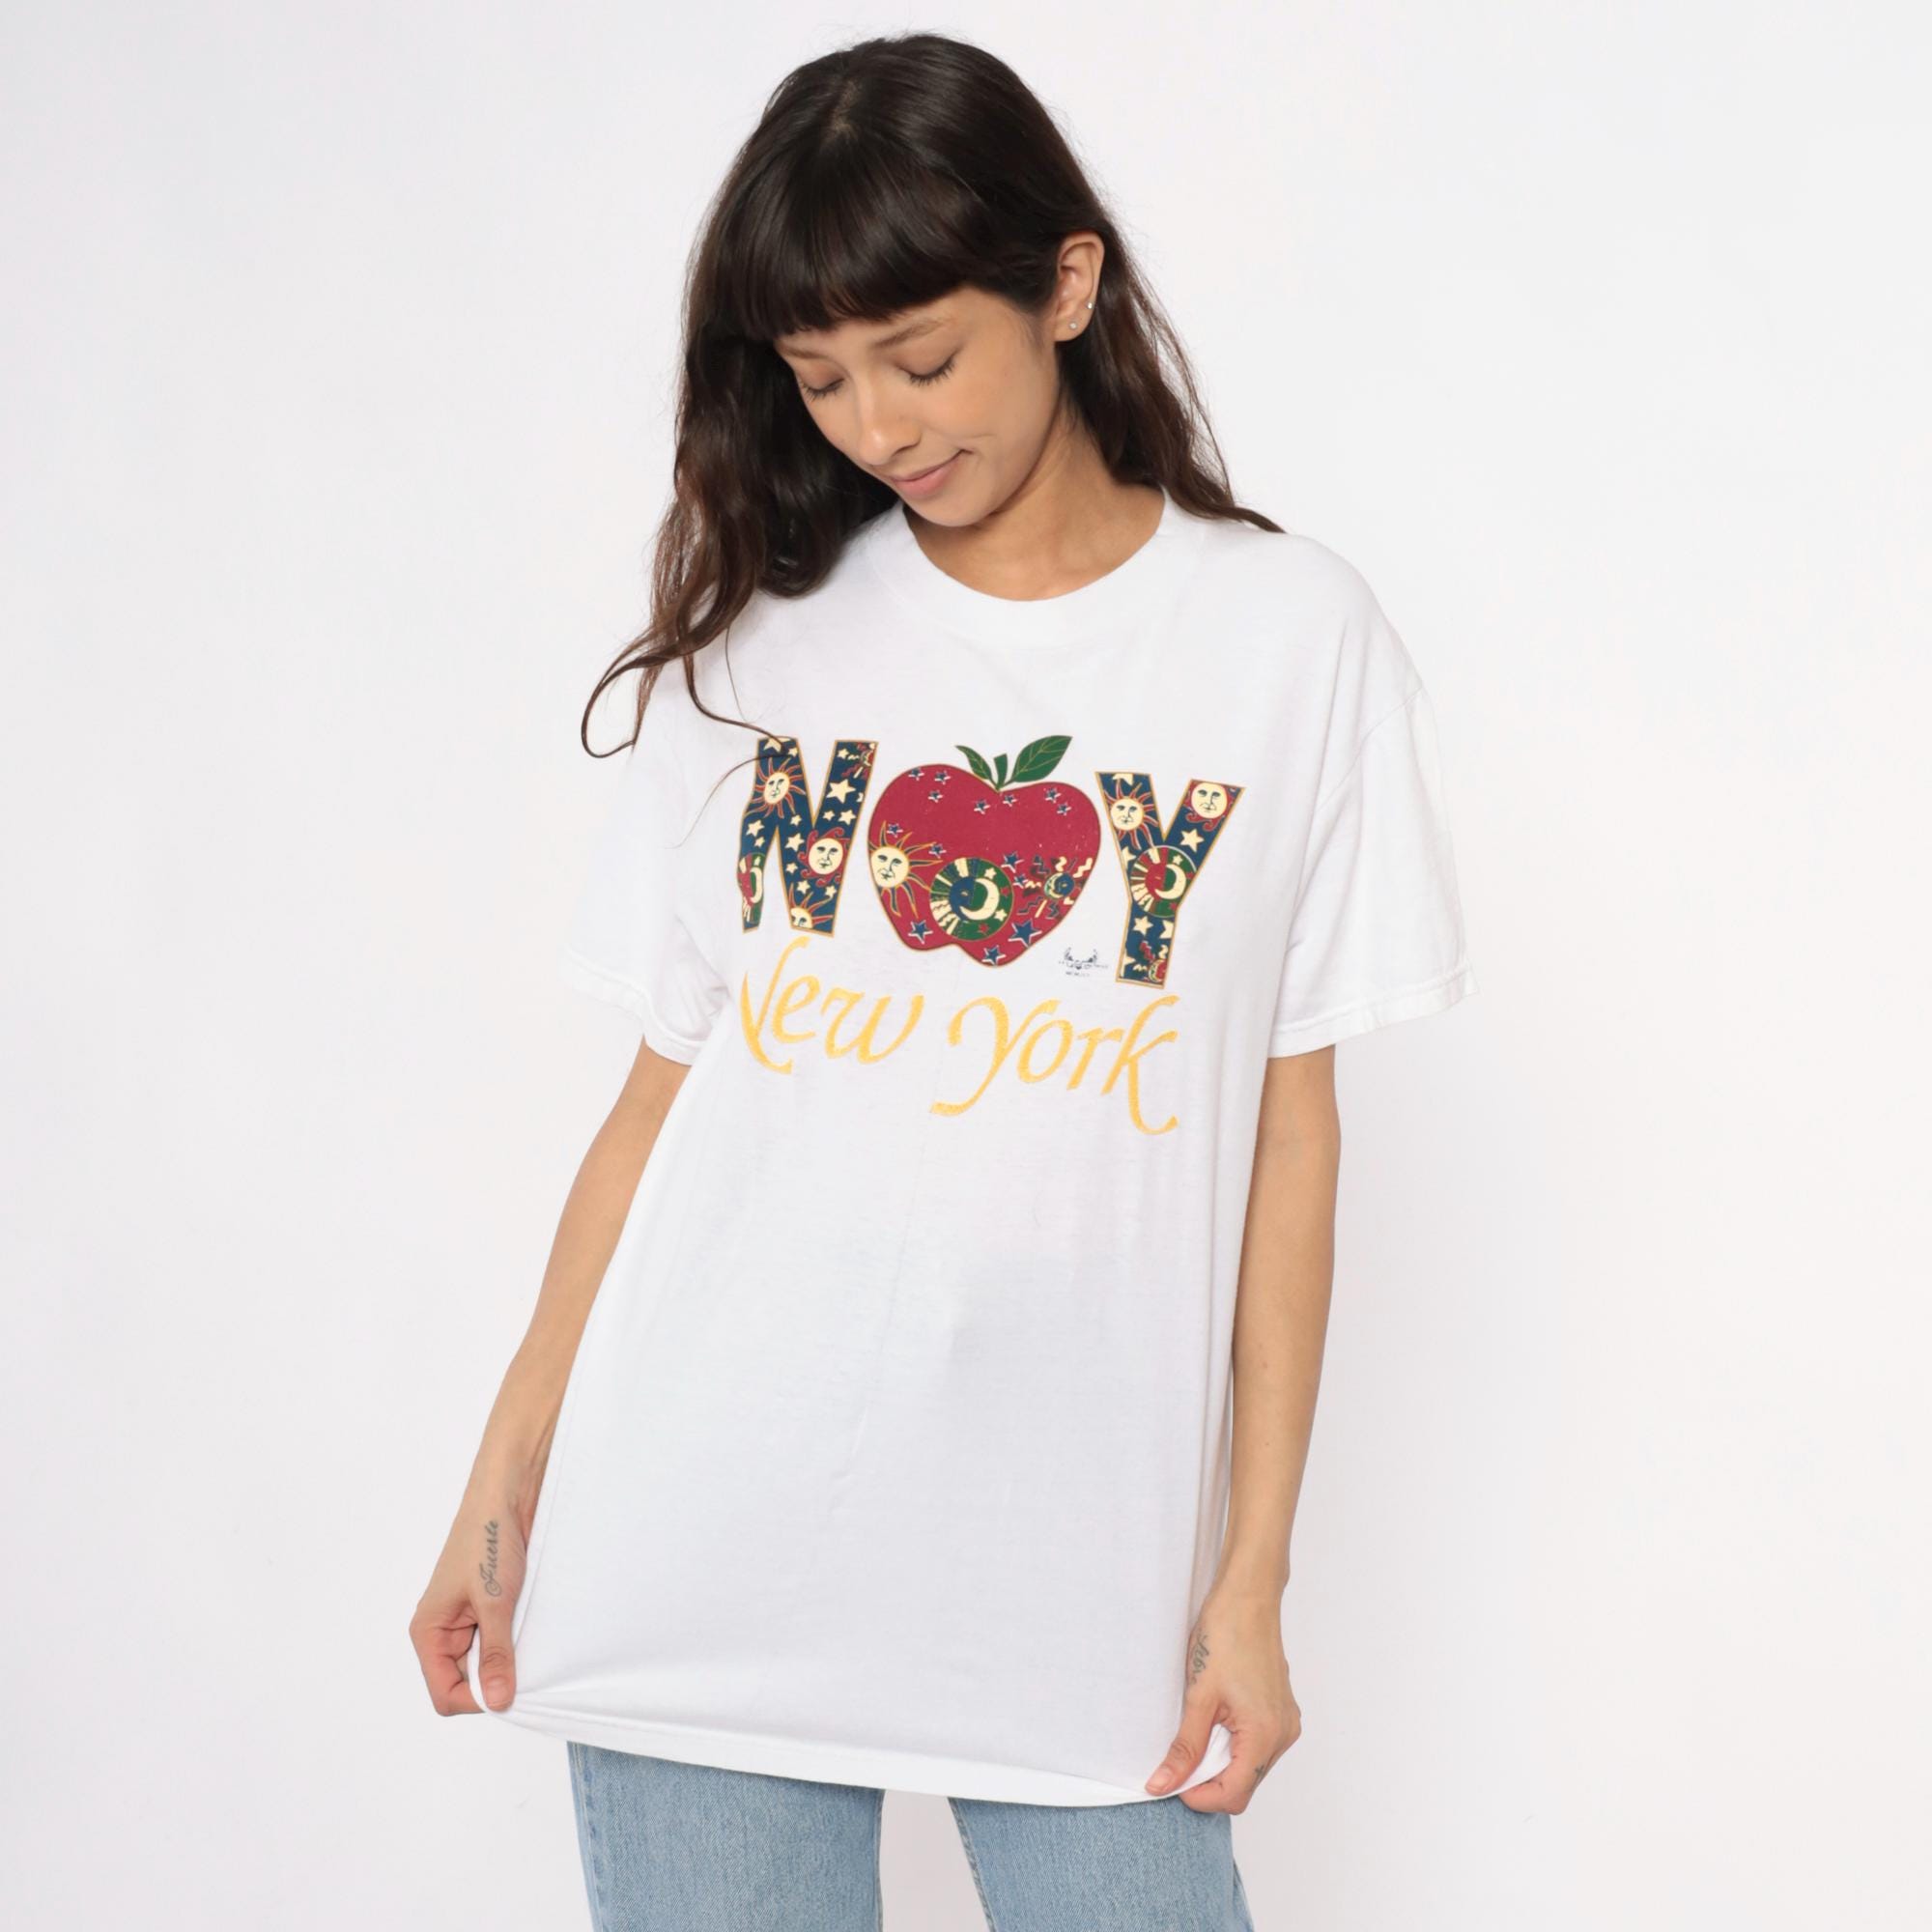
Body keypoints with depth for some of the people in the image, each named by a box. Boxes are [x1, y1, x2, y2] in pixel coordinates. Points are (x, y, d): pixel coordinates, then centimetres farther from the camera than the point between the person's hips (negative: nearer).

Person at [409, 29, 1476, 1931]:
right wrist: (504, 1486, 7)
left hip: (1079, 1568, -1)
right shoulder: (759, 635, 7)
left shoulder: (1292, 634, 1)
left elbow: (1291, 1130, 0)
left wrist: (1254, 1576, -1)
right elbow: (660, 1094, 8)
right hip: (706, 1555, 2)